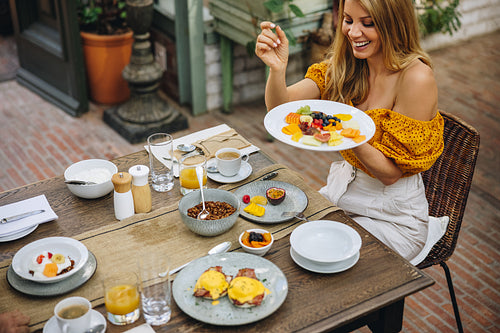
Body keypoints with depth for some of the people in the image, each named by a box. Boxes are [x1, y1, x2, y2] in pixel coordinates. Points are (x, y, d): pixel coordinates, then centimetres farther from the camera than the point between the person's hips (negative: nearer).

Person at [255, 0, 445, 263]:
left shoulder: (416, 78, -22)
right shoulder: (344, 62, -4)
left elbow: (391, 172, -19)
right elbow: (280, 107, -11)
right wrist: (277, 68, -31)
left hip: (394, 217, -6)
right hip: (343, 190, 6)